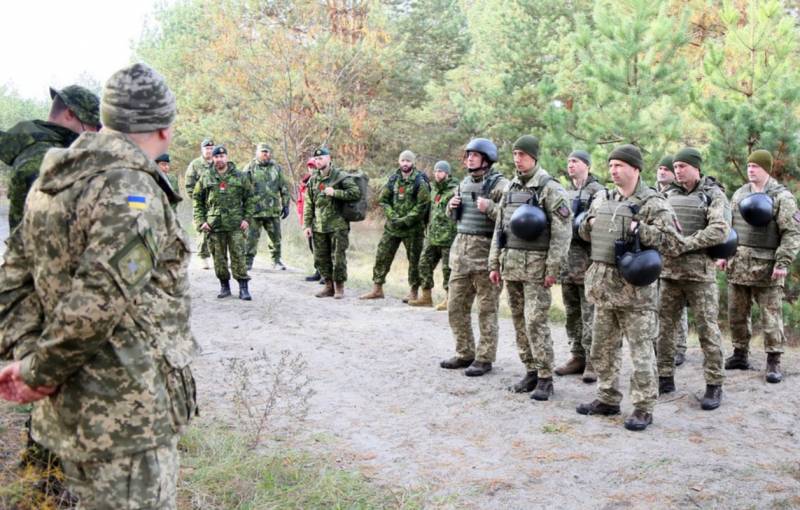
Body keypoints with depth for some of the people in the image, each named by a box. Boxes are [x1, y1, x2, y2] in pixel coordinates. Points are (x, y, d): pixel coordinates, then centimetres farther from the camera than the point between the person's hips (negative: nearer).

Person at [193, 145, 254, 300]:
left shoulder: (240, 177, 6)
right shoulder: (205, 178, 7)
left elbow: (249, 199, 9)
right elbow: (197, 200, 9)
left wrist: (247, 218, -1)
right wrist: (200, 221, 0)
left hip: (236, 225, -1)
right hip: (214, 225, 1)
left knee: (238, 256, -4)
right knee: (219, 257, 6)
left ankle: (243, 287, 0)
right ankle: (224, 286, 18)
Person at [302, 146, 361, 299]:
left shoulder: (340, 176, -5)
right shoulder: (313, 180, 10)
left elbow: (356, 193, -14)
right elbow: (308, 205, 11)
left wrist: (334, 192, -19)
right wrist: (307, 225, 5)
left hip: (338, 225, -5)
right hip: (318, 227, 5)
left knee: (338, 257, -3)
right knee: (320, 258, 8)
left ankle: (339, 287, 10)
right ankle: (329, 286, 21)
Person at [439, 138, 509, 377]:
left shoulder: (500, 185, -8)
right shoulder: (464, 183, 14)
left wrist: (490, 208, -26)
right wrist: (452, 206, 6)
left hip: (485, 252, -8)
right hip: (460, 250, 8)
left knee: (487, 310, 1)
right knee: (455, 306, 12)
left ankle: (484, 359, 9)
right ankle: (465, 354, 24)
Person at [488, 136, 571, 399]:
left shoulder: (550, 188, -8)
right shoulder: (510, 187, 13)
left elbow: (562, 232, -12)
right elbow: (499, 227, 17)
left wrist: (553, 268, -17)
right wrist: (494, 264, 13)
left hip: (536, 265, -7)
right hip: (510, 264, 7)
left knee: (535, 322, -9)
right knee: (519, 321, 10)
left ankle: (545, 378, 1)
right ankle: (531, 371, 20)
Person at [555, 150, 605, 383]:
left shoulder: (597, 191, -4)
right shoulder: (564, 193, 18)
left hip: (588, 257, -7)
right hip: (566, 257, 7)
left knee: (590, 313, -6)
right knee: (571, 311, 10)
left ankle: (592, 360, -1)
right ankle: (577, 356, 18)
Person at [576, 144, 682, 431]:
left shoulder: (653, 204, -7)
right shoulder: (602, 200, 13)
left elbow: (673, 243, -13)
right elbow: (584, 232, 25)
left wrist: (640, 230, -21)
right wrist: (590, 224, 5)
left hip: (635, 288, -7)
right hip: (603, 286, 7)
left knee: (641, 351, -1)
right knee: (602, 348, 14)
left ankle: (643, 408, 9)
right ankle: (608, 400, 27)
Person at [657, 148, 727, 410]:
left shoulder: (714, 194, -3)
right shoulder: (669, 194, 12)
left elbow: (720, 231, -15)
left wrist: (684, 244, -18)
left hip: (699, 270, -5)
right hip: (669, 269, 5)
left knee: (707, 327, -2)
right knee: (665, 326, 8)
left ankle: (714, 385, 5)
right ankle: (665, 378, 19)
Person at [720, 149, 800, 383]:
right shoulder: (739, 194, 12)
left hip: (766, 267, -5)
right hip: (738, 265, 6)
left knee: (771, 316, -1)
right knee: (737, 313, 11)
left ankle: (773, 361, 7)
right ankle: (740, 354, 24)